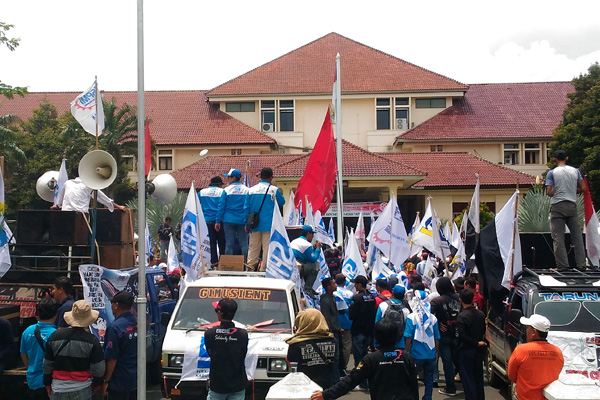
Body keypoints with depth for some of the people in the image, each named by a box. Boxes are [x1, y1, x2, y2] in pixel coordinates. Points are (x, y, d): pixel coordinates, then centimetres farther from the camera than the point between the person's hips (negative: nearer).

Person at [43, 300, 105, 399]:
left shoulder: (54, 336, -3)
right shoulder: (92, 340, -11)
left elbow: (47, 365, 6)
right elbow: (98, 369, -6)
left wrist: (48, 385, 19)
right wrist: (97, 385, 12)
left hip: (58, 391, 2)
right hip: (82, 391, -2)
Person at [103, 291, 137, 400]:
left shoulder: (114, 327, -20)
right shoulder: (138, 323, 2)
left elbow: (111, 359, -20)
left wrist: (106, 381, -10)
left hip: (120, 382, -7)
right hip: (137, 379, 7)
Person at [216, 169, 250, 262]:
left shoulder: (226, 190, -2)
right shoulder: (246, 190, 2)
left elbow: (221, 207, -2)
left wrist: (218, 221, 3)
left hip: (229, 220, -1)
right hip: (242, 221, 1)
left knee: (229, 244, 4)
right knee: (244, 243, 4)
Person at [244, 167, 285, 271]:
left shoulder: (251, 190, 4)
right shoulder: (274, 190, -6)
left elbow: (246, 207, 6)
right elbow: (282, 202, 9)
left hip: (254, 224, 4)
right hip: (268, 225, -3)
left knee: (253, 247, 9)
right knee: (267, 247, 1)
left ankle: (250, 267, 8)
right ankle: (264, 269, 2)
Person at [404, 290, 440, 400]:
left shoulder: (411, 318, -11)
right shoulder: (433, 318, -2)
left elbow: (408, 337, -12)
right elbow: (436, 338, 4)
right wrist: (436, 352, 16)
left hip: (416, 355, -3)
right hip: (431, 354, 3)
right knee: (429, 380, 12)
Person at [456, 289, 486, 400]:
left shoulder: (461, 316, -19)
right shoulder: (481, 314, 0)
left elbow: (462, 335, -23)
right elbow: (484, 332, 8)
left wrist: (476, 343, -16)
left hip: (466, 350, -6)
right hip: (479, 350, 6)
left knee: (467, 379, 2)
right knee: (478, 377, 18)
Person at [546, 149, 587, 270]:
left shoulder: (552, 173, -4)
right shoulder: (575, 171, 6)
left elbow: (549, 192, -10)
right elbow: (583, 188, 6)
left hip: (557, 206, -3)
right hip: (572, 205, 3)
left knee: (558, 237, 0)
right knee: (577, 235, 9)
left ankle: (563, 266, -3)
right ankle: (581, 264, 9)